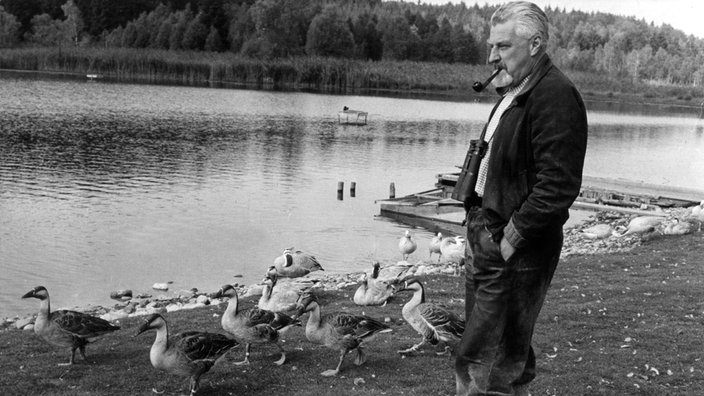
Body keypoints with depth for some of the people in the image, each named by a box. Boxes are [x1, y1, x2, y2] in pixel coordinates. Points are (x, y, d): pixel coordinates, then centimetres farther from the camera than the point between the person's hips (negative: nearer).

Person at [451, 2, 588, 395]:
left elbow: (557, 185, -24)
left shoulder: (556, 96, -17)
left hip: (517, 249, -10)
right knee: (508, 352, 20)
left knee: (485, 361, -3)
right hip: (488, 237, 10)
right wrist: (480, 222, 13)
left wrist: (513, 236, -21)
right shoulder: (515, 90, 15)